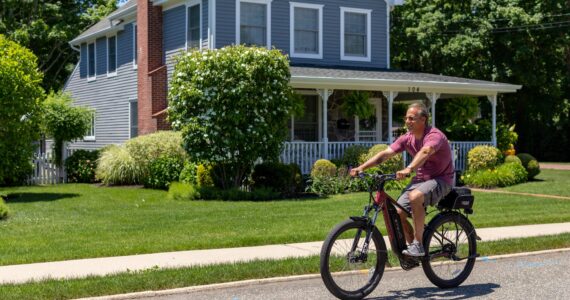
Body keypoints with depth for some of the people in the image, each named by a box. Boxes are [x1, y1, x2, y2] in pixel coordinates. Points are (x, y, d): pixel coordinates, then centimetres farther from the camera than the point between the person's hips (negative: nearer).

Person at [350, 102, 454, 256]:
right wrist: (361, 167, -19)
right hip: (420, 179, 7)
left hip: (440, 179, -7)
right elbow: (386, 153, -7)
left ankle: (418, 245, -26)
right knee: (397, 213, -9)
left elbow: (425, 151, -41)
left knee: (415, 196, -36)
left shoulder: (434, 135, -20)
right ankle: (413, 246, 14)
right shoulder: (407, 138, 1)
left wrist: (408, 169, -59)